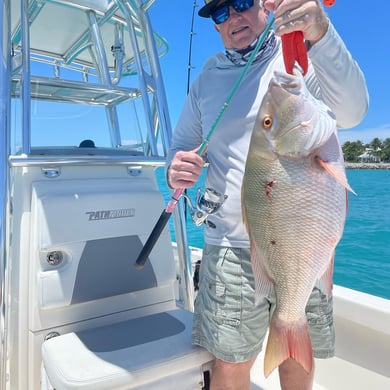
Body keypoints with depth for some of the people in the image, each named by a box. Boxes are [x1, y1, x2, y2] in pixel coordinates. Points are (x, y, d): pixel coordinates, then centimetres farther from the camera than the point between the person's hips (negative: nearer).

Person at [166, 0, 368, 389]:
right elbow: (181, 146, 13)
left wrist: (318, 31, -34)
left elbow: (350, 112, -17)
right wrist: (176, 171, -12)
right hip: (230, 245, 1)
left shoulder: (305, 55, 1)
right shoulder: (207, 79, 10)